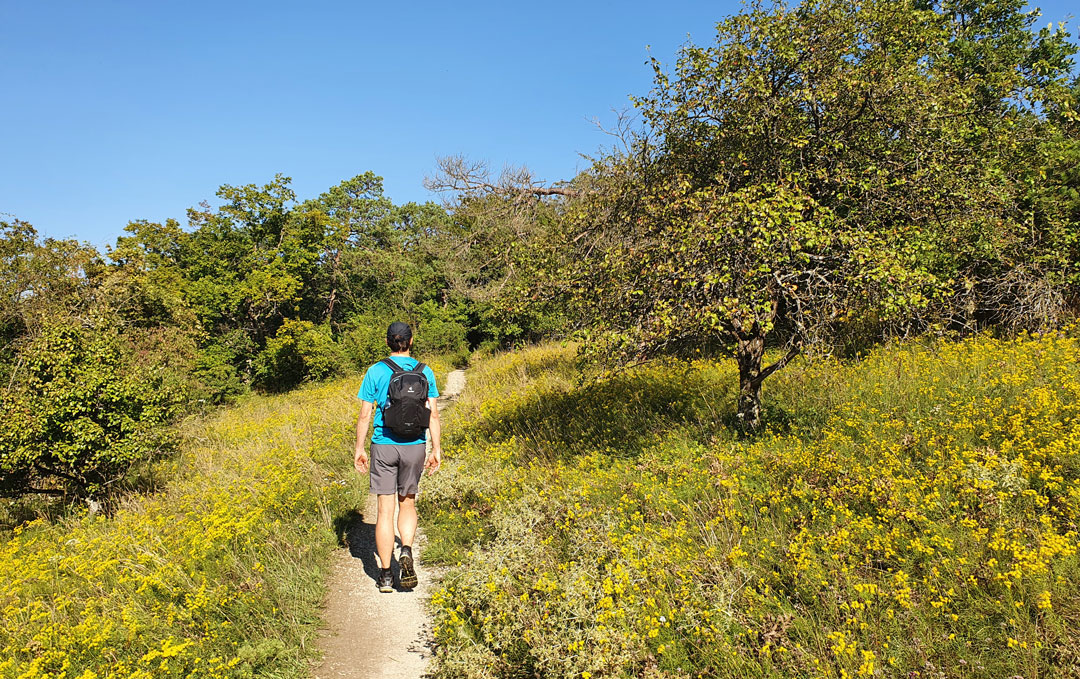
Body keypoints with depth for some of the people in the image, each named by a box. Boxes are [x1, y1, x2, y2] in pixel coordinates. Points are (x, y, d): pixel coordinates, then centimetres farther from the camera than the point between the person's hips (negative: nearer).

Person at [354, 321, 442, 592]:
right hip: (414, 447, 1)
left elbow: (365, 415, -1)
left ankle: (385, 576, 9)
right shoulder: (425, 372, 2)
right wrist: (437, 449, 6)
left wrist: (359, 449, 8)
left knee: (385, 510, 5)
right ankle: (406, 551, -6)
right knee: (407, 504, 19)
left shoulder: (375, 372, -2)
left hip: (383, 446, -1)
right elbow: (433, 414, 1)